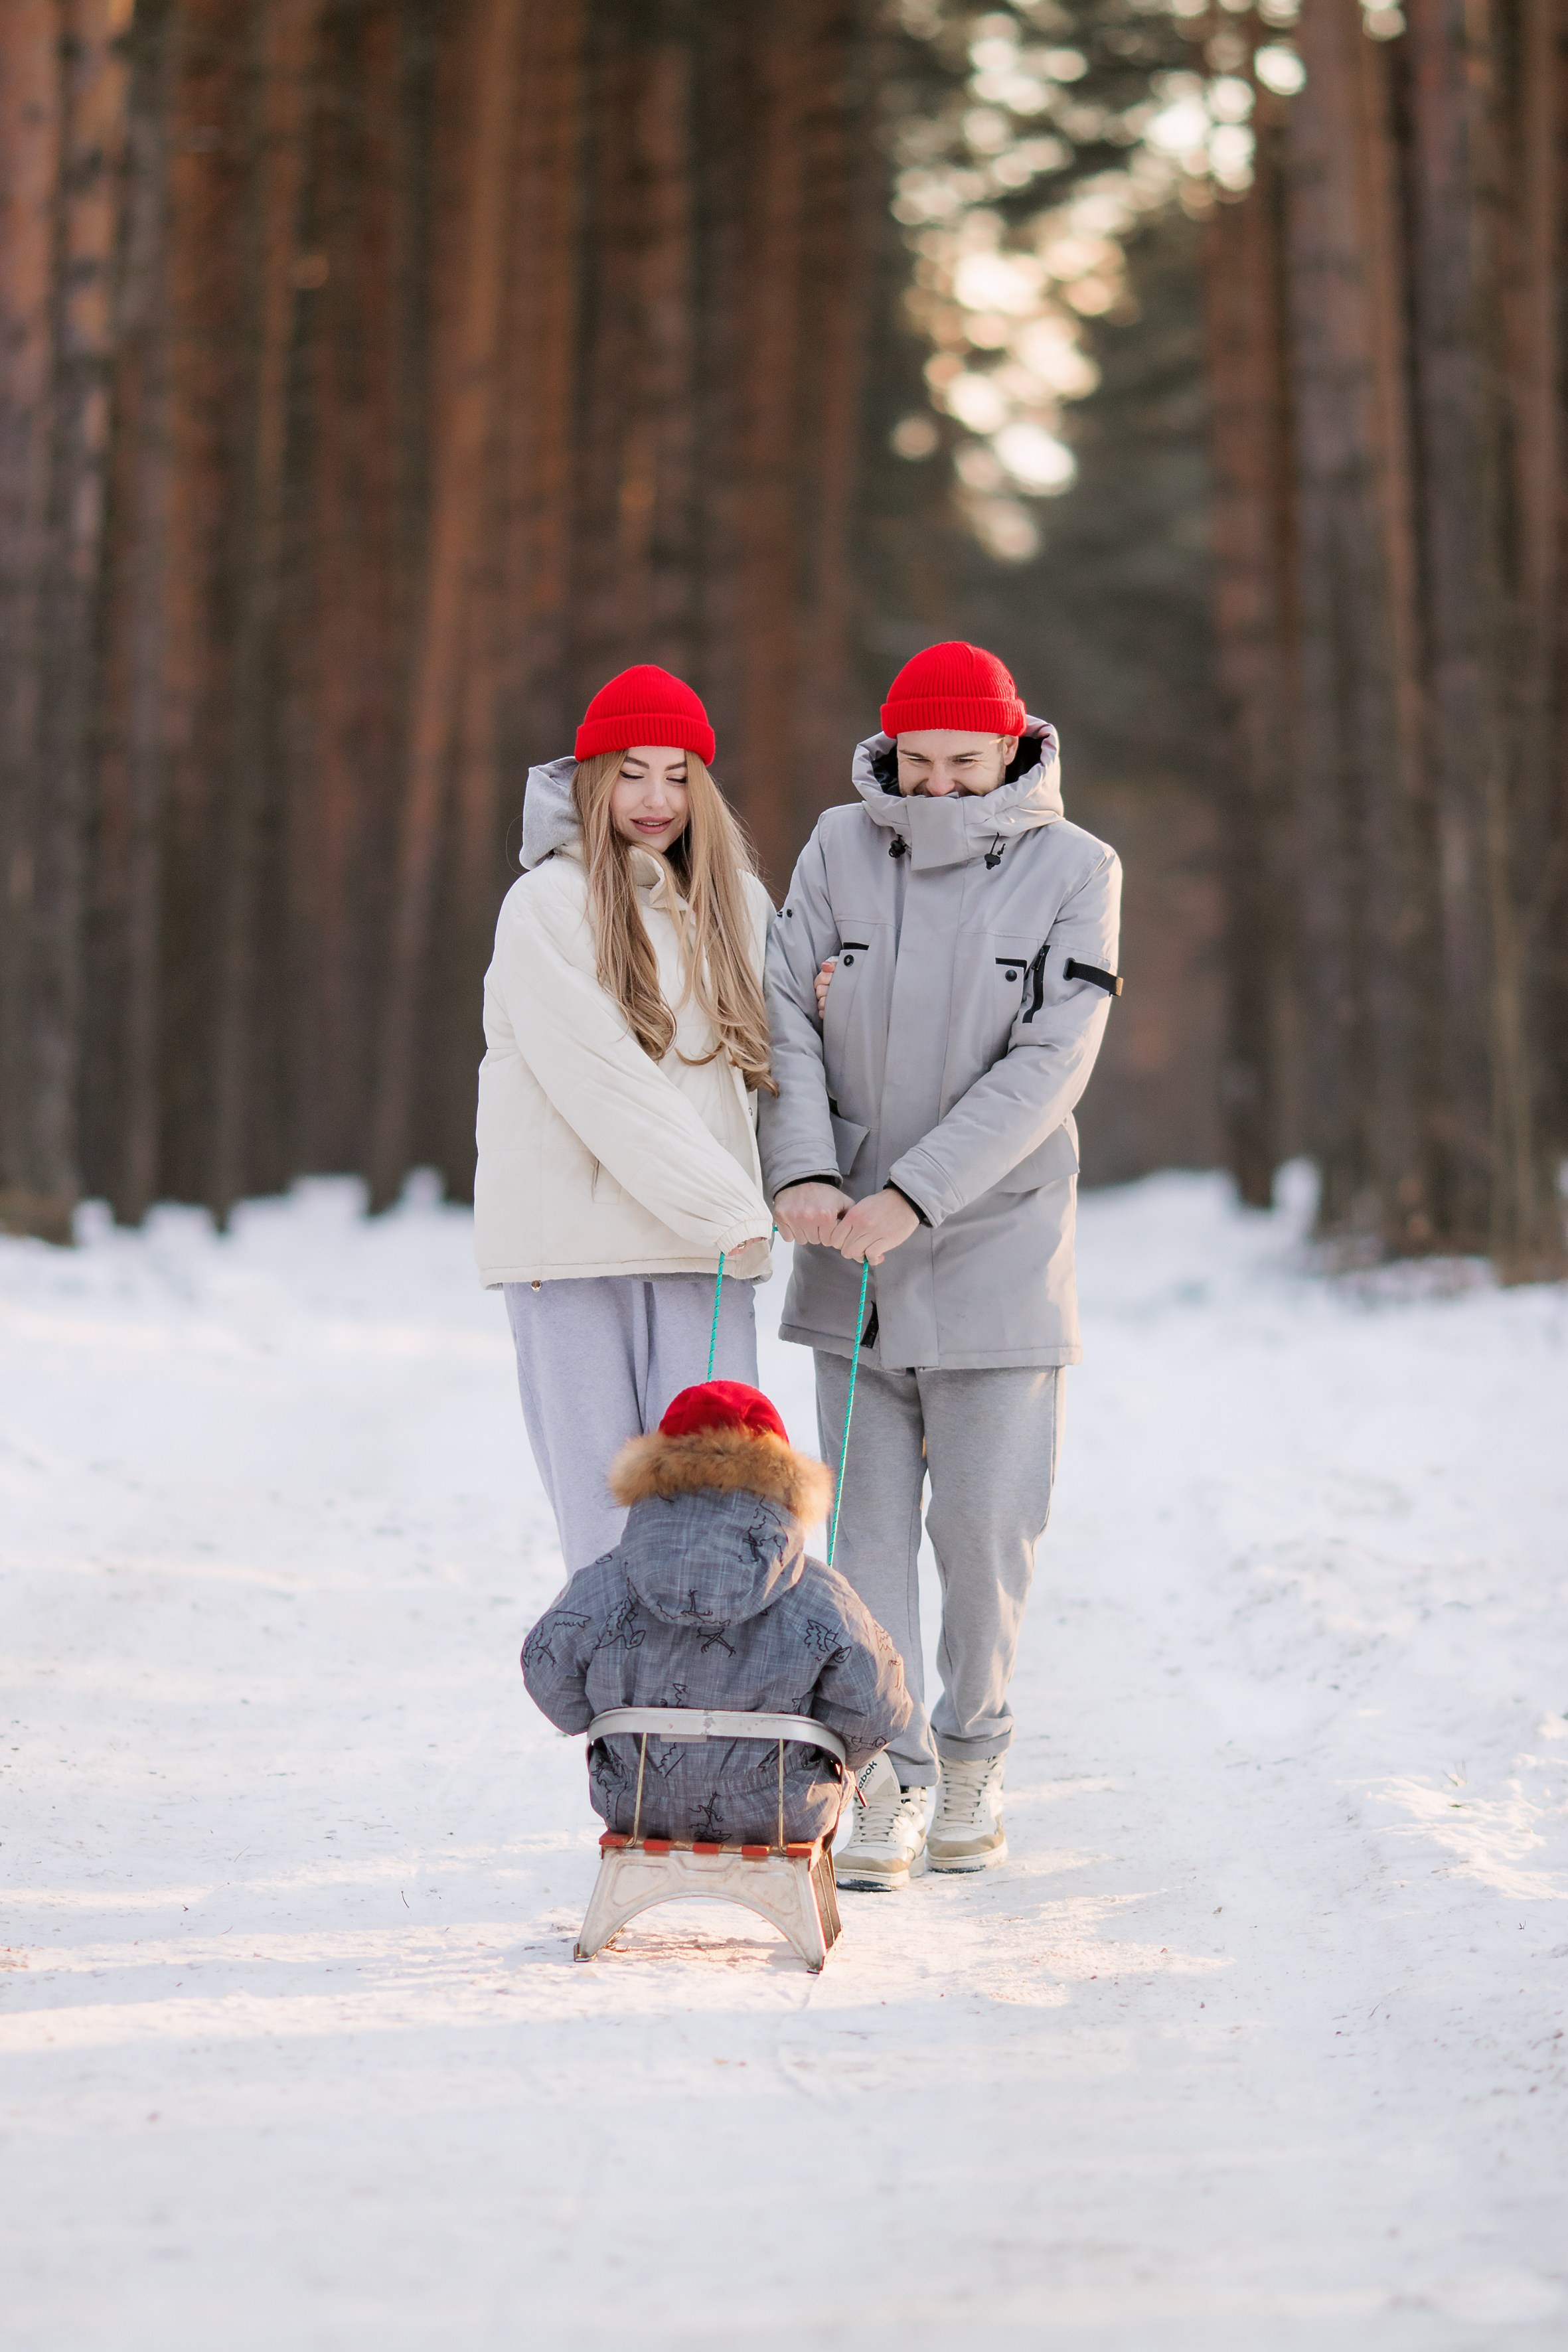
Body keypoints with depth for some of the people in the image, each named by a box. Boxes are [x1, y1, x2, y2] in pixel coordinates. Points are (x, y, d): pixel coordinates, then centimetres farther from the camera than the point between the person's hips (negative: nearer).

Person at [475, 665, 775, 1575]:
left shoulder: (735, 905, 14)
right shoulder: (547, 904, -4)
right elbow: (601, 1080, -11)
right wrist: (730, 1208, -12)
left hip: (703, 1250, 4)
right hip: (571, 1241, -4)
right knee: (604, 1508, -2)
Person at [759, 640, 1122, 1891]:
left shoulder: (1075, 872, -6)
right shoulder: (840, 849, 1)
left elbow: (1045, 1069, -13)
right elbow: (787, 1019, -2)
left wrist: (911, 1197, -20)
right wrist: (802, 1174, -18)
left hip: (997, 1245, -2)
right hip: (854, 1250, 2)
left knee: (986, 1525, 1)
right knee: (865, 1522, 1)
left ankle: (972, 1756, 21)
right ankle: (891, 1785, 3)